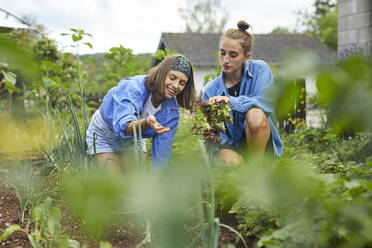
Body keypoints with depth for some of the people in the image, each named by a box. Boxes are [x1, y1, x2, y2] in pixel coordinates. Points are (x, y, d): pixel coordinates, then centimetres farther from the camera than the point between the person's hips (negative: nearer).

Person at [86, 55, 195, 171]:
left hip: (133, 139, 4)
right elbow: (121, 126, -47)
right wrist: (146, 123, -65)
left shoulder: (172, 112, -19)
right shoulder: (132, 87, -32)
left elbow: (161, 155, -15)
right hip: (104, 135, -4)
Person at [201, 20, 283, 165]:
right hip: (233, 147, 0)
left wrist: (232, 101, -36)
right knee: (232, 162, -37)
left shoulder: (260, 69, -3)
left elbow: (267, 102, -21)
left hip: (261, 145, 0)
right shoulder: (211, 90, 0)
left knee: (255, 114, -32)